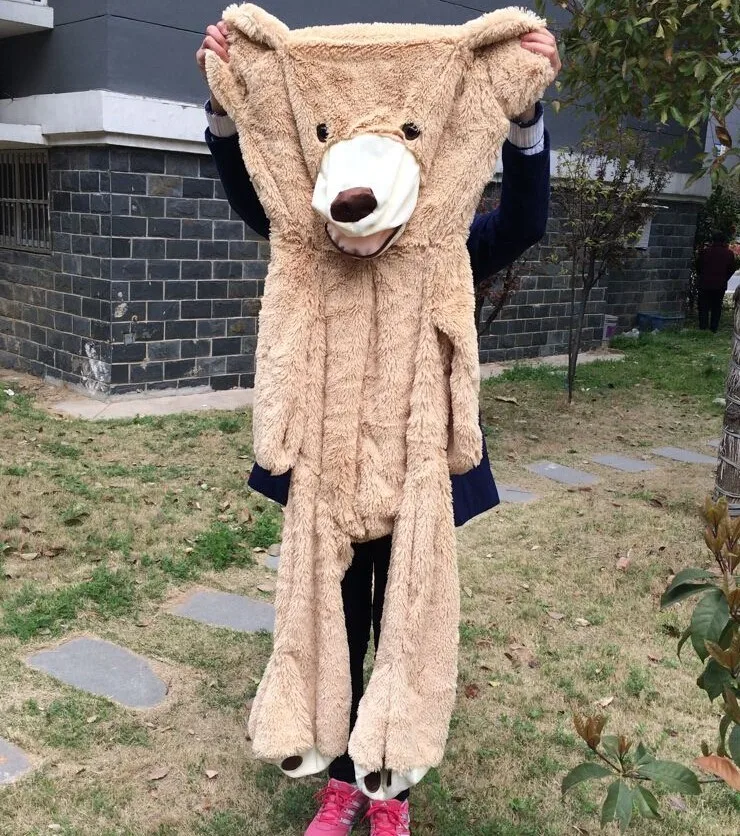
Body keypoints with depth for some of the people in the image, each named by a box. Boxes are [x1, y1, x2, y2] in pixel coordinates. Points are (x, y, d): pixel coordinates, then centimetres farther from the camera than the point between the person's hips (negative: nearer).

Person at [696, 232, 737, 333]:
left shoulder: (705, 251, -9)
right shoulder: (729, 254, -4)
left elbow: (698, 267, -1)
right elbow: (731, 269, 3)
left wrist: (700, 277, 16)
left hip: (704, 284, -1)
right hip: (720, 285, 1)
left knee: (704, 306, 9)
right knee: (717, 307, 11)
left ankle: (703, 327, 6)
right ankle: (714, 328, 11)